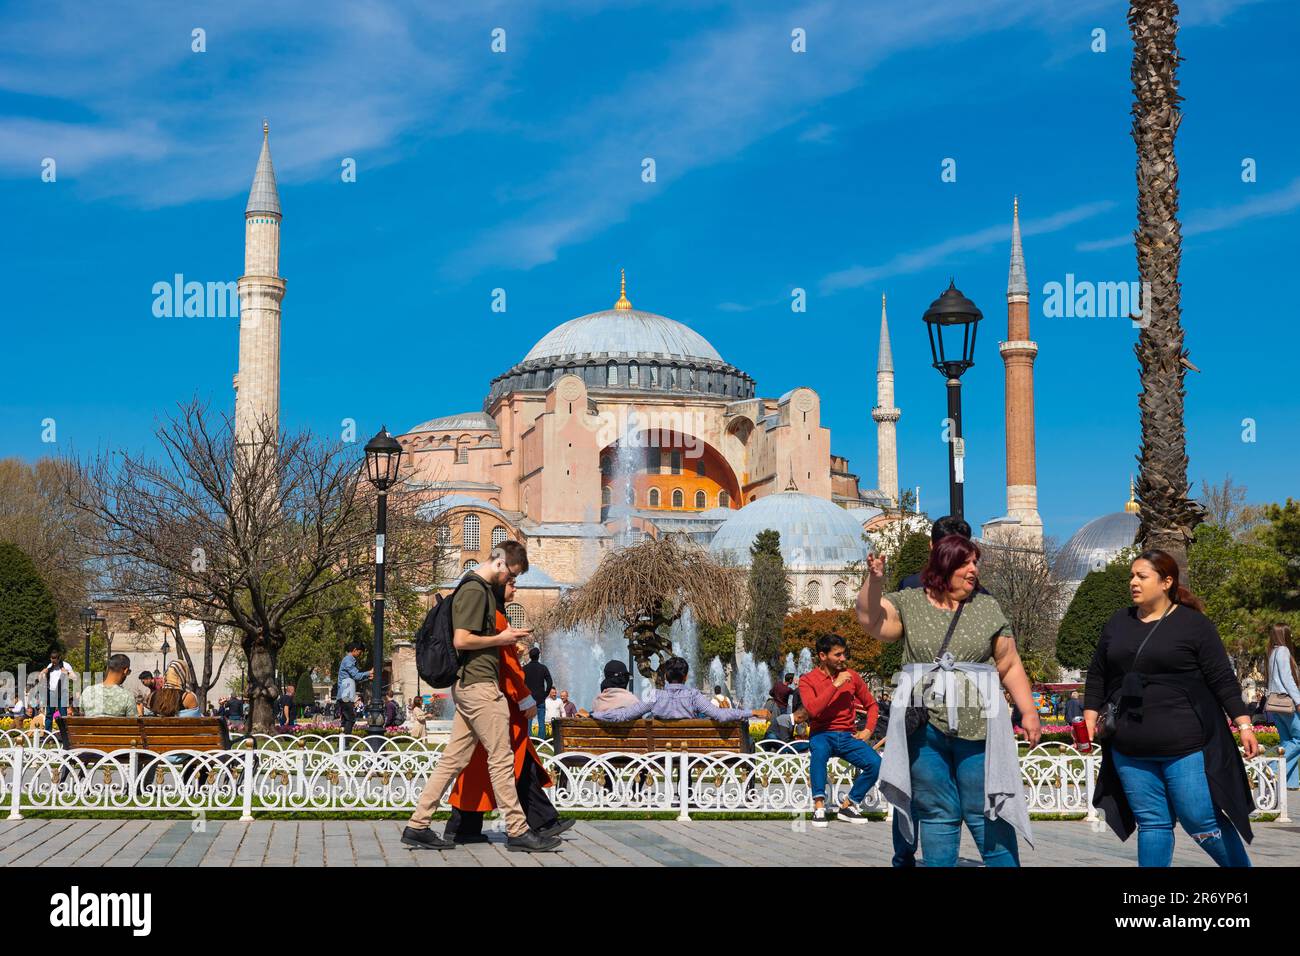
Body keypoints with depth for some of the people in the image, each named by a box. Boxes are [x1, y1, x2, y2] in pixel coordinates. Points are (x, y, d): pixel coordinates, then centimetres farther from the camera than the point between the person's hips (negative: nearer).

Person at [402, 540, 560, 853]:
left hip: (469, 686, 10)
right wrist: (501, 639, -9)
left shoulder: (482, 588, 19)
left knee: (453, 759, 8)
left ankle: (417, 827, 8)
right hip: (479, 683, -10)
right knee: (501, 758, -4)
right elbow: (461, 640, -19)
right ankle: (518, 831, 1)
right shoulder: (474, 589, -13)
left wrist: (506, 636, 15)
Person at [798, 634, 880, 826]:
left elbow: (871, 704, 17)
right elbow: (813, 710, -20)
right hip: (822, 734, -3)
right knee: (819, 750, -39)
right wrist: (836, 685, -19)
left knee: (875, 762, -22)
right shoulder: (808, 680, -2)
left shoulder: (852, 676, 8)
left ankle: (848, 805, -5)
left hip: (848, 736, 4)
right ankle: (819, 807, -32)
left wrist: (868, 730, 1)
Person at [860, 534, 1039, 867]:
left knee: (986, 814, 1)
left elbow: (1010, 666, 10)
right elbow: (871, 620, -6)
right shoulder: (909, 603, 8)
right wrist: (874, 580, -21)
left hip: (976, 726, 0)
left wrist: (1029, 712, 3)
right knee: (937, 816, 7)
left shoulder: (987, 608, 9)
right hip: (925, 726, 0)